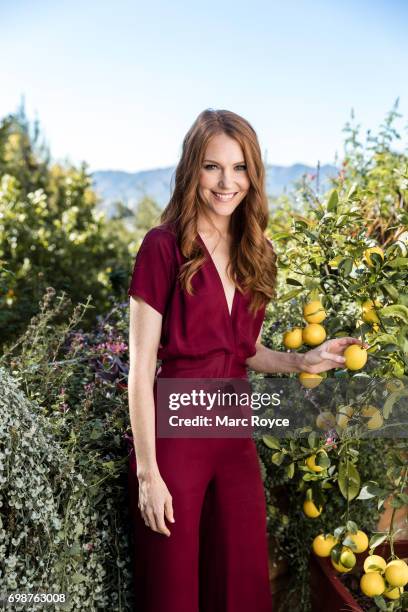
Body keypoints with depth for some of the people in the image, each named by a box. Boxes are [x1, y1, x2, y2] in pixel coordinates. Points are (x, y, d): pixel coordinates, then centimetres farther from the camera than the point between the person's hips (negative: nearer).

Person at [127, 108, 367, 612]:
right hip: (173, 430, -5)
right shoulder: (164, 246, -12)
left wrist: (302, 362, -2)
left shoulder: (255, 253, 6)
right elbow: (141, 367, -13)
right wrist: (147, 473, -14)